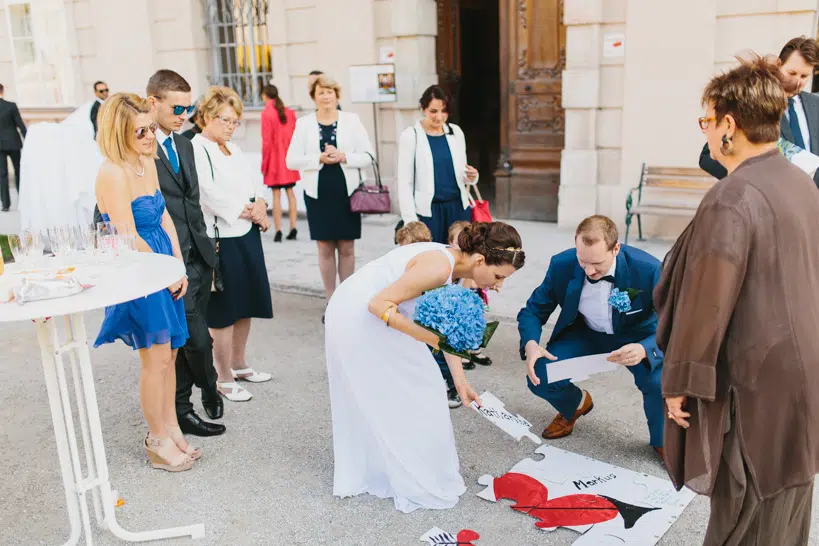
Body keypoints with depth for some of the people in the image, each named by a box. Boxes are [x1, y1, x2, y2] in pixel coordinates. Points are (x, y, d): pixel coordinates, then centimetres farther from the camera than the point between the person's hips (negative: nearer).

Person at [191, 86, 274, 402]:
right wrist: (248, 211, -6)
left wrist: (260, 206, -4)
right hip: (221, 239, -8)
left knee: (246, 306, 15)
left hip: (247, 235, 8)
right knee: (223, 312, -1)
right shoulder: (195, 150, -10)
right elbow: (212, 195, -17)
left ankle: (238, 365, 31)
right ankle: (224, 379, 11)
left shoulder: (233, 150, 16)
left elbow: (251, 187, 17)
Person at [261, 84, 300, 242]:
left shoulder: (266, 113, -8)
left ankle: (278, 231, -2)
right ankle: (293, 229, 8)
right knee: (290, 191, 10)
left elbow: (266, 140, -10)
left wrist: (264, 163, -3)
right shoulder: (290, 112, 7)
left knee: (276, 194, -2)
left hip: (275, 158, -5)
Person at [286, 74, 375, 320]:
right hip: (318, 195, 0)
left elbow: (367, 156, -1)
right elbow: (291, 160, -2)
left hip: (346, 193, 0)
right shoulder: (304, 123, 2)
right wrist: (320, 159, -15)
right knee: (325, 249, 6)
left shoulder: (351, 120, 2)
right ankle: (331, 301, 17)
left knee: (346, 248, 5)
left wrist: (343, 157, -17)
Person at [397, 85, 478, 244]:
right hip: (427, 210, -4)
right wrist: (410, 219, -10)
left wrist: (471, 176, -6)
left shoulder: (456, 132, 7)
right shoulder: (411, 136, -5)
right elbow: (405, 183, -4)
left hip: (458, 207, 4)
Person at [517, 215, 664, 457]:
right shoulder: (562, 265, -22)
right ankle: (576, 404, 21)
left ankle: (662, 440, 5)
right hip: (584, 334, 2)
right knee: (539, 378, -18)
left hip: (634, 337, -2)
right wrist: (530, 344, -33)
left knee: (661, 382, -31)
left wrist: (645, 349, -48)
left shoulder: (648, 269, -30)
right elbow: (532, 311, -10)